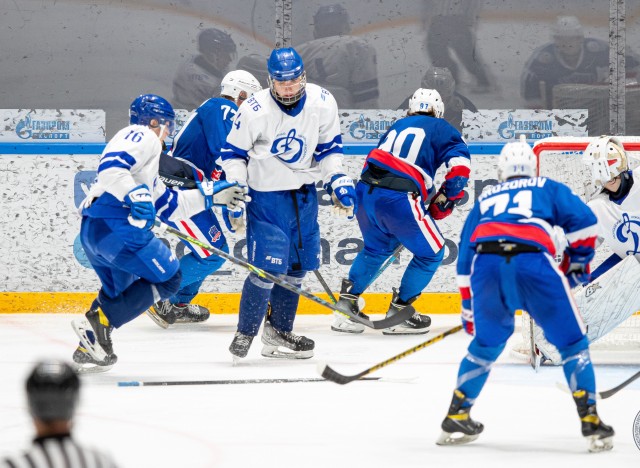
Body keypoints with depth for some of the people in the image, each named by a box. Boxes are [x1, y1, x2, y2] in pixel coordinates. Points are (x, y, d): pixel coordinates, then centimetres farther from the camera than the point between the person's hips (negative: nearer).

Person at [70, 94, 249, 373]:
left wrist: (213, 195, 34)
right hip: (115, 225, -11)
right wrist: (135, 194, -30)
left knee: (118, 290, 29)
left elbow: (170, 205, 32)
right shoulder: (142, 136, 1)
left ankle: (88, 349, 23)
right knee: (167, 277, -2)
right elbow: (111, 167, -19)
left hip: (91, 232, 11)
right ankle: (98, 324, -11)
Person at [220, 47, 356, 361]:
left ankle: (278, 333, 28)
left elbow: (328, 147, 7)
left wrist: (337, 181, -3)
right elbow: (234, 152, -7)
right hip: (265, 193, -5)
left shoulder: (322, 103, -8)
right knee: (269, 267, -13)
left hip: (304, 194, 5)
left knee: (297, 266, 11)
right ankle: (245, 334, 3)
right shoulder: (254, 110, -19)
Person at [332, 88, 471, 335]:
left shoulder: (397, 126, 29)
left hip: (366, 193, 6)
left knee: (376, 248, 30)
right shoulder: (439, 128, 12)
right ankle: (398, 312, 12)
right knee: (431, 252, 12)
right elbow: (460, 163, -2)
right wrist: (445, 199, 9)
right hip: (398, 199, -6)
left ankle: (345, 305, 27)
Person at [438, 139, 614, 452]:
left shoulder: (485, 199, 35)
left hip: (485, 266, 3)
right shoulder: (548, 189, 27)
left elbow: (464, 256, 33)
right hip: (533, 262, -3)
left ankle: (456, 418, 25)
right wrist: (577, 261, 26)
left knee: (485, 344, 26)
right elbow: (583, 220, 11)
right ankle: (590, 421, 1)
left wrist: (469, 309, 38)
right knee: (572, 344, 10)